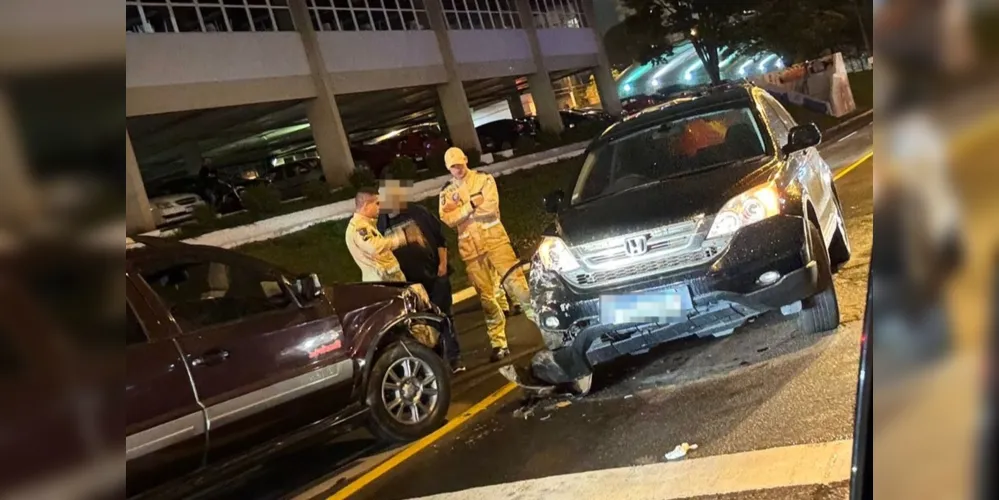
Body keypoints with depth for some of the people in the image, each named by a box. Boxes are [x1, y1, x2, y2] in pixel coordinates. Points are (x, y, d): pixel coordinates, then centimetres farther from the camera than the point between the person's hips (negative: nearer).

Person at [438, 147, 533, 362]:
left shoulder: (484, 179, 4)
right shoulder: (446, 192, 11)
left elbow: (491, 207, -12)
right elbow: (448, 220, -6)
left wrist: (460, 210, -8)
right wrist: (472, 204, -13)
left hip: (494, 239, -2)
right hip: (471, 249, 2)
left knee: (515, 280, -9)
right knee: (486, 296, 4)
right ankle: (499, 343, 9)